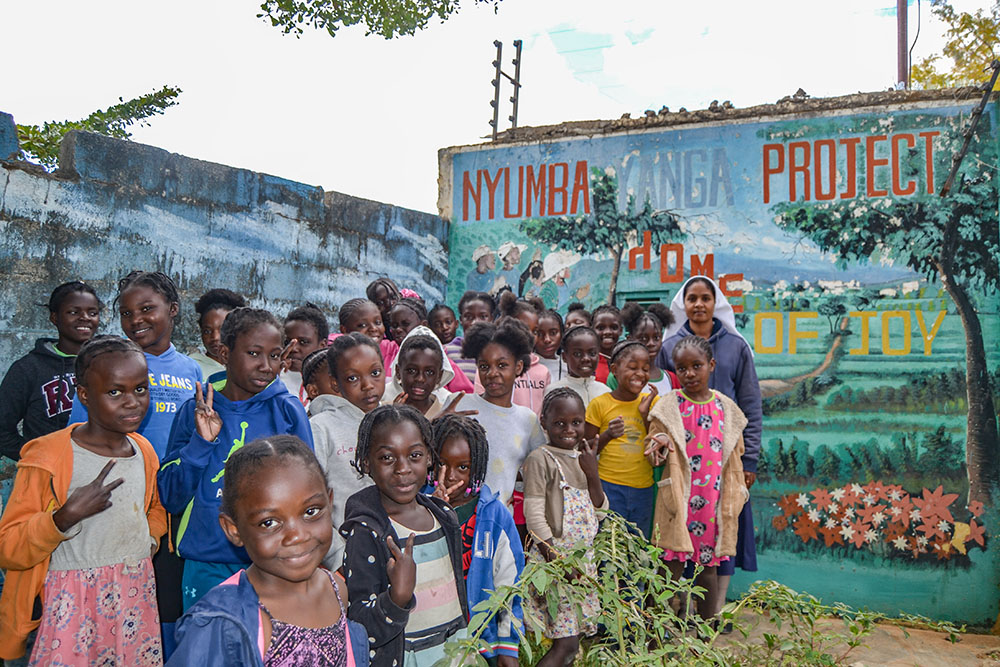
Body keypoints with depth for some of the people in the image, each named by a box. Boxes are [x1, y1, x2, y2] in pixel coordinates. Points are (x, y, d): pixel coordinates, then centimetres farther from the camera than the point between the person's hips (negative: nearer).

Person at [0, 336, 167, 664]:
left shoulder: (144, 452, 7)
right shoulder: (48, 458, -12)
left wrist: (150, 539, 7)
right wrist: (67, 516, -27)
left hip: (138, 596, 5)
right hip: (73, 606, -5)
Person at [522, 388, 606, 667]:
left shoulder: (583, 457, 13)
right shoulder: (540, 459, -9)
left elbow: (600, 506, 11)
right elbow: (534, 512, -14)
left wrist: (592, 471, -5)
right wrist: (554, 556, -19)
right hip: (555, 559, -7)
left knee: (574, 636, 10)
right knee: (566, 642, -9)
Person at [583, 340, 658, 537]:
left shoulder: (651, 401, 6)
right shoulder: (599, 404, -4)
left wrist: (646, 414, -5)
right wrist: (608, 435, -18)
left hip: (644, 488, 3)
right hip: (609, 486, -3)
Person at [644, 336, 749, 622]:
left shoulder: (725, 408, 7)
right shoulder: (669, 407, -2)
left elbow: (734, 456, 15)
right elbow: (654, 448, -2)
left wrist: (734, 496, 10)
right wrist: (660, 445, -24)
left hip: (713, 500, 3)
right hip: (678, 498, -3)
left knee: (709, 566, 12)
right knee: (673, 565, -1)